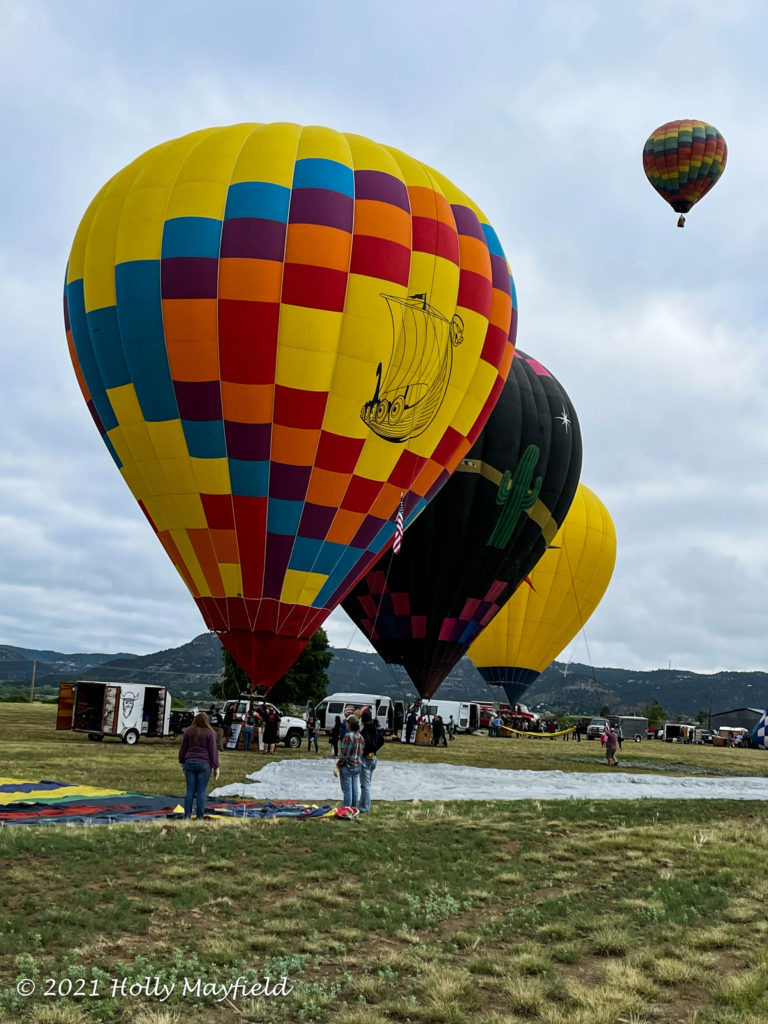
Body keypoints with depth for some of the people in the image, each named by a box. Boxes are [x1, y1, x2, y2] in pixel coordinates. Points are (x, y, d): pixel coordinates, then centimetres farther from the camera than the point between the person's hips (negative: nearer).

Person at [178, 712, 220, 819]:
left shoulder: (188, 731, 5)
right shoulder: (209, 733, -4)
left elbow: (183, 748, 10)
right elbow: (213, 751, -3)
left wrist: (182, 762, 21)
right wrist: (216, 767, 1)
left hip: (189, 763, 3)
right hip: (204, 764, -3)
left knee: (190, 790, 7)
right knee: (201, 791, 1)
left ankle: (187, 815, 6)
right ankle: (199, 817, 2)